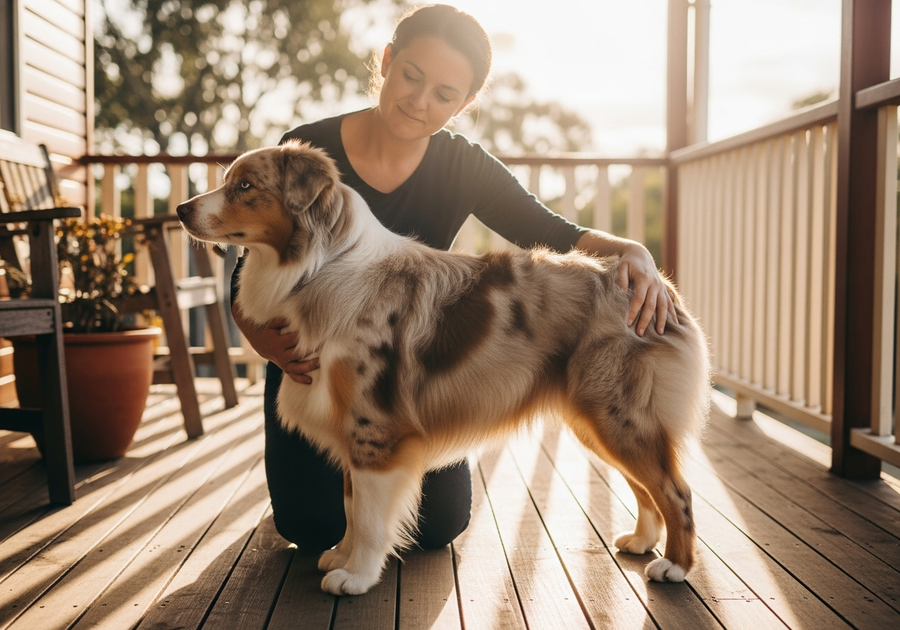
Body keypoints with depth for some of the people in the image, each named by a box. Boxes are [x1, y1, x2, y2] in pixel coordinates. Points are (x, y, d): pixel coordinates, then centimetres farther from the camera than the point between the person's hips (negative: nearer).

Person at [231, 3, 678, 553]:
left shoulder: (463, 167, -11)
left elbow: (559, 237, -12)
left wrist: (633, 253, -34)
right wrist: (267, 342, -39)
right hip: (314, 368, -1)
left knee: (440, 525, 0)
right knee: (315, 529, -6)